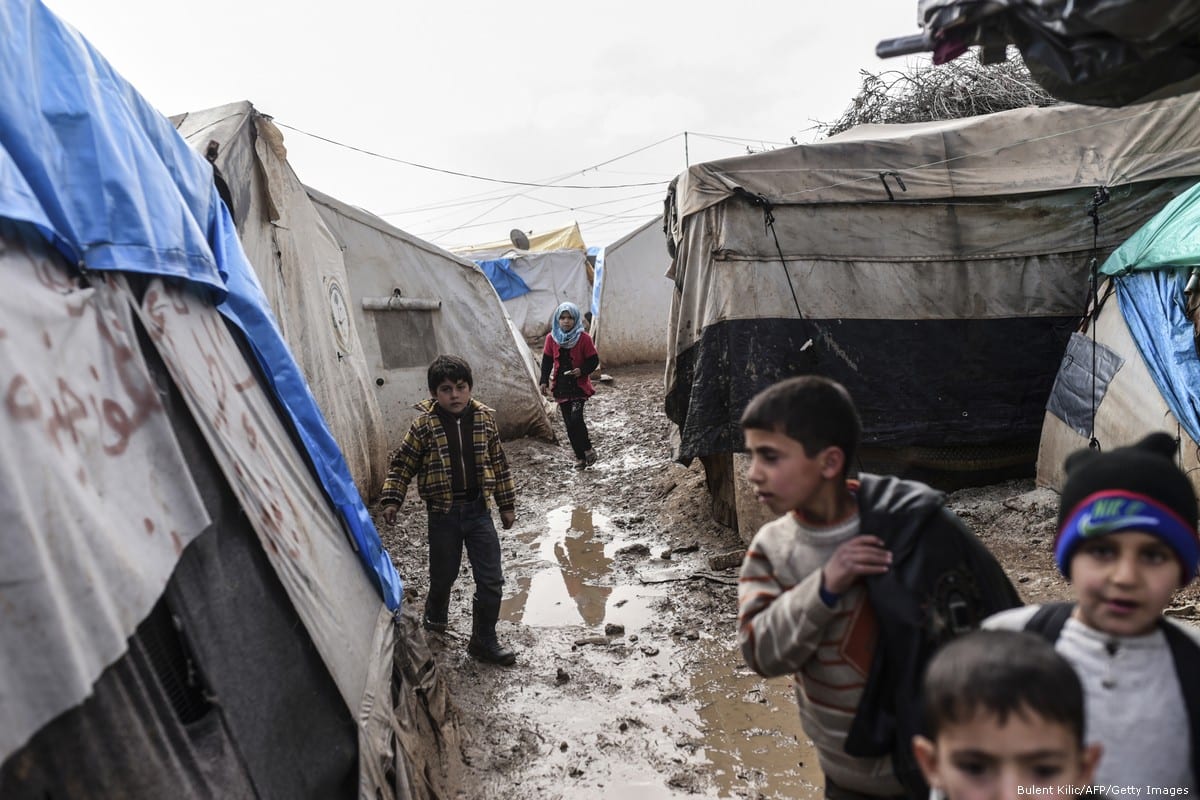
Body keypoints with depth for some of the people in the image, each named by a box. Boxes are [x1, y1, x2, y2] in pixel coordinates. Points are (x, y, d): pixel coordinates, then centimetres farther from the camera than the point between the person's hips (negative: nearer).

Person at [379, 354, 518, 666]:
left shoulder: (484, 418, -2)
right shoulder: (424, 425, -8)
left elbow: (498, 463, 6)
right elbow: (401, 464, -1)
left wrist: (507, 504, 9)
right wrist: (391, 499, -10)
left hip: (478, 509, 2)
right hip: (443, 514, -2)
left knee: (491, 579, 1)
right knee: (444, 575, 15)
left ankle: (484, 640, 18)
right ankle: (435, 614, 48)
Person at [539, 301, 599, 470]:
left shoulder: (583, 338, -8)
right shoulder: (551, 338, 2)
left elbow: (594, 361, -4)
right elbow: (547, 361, 9)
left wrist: (582, 371, -21)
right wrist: (544, 381, -1)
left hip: (579, 386, -4)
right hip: (561, 386, 4)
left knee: (576, 419, -19)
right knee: (569, 424, 5)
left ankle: (587, 449, 3)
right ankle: (580, 456, 17)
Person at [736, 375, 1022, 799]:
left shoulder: (912, 528, -20)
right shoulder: (771, 548, -9)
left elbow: (996, 625, -10)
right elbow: (761, 652, -15)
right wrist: (823, 587, -28)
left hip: (938, 764, -3)